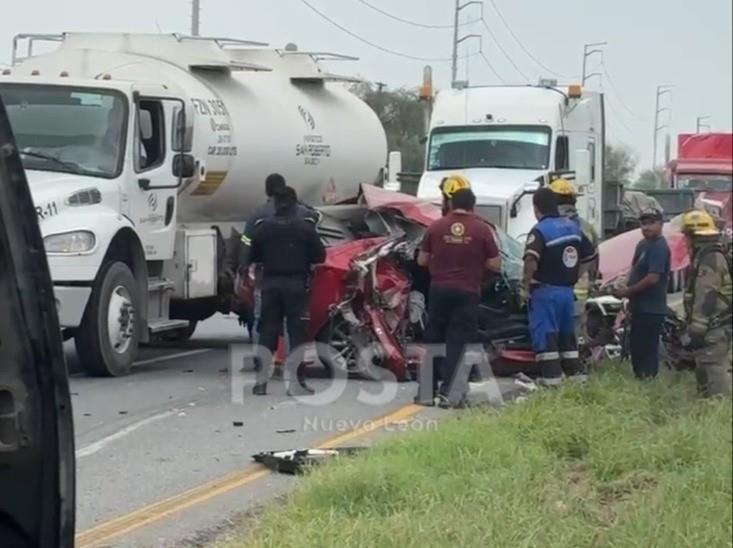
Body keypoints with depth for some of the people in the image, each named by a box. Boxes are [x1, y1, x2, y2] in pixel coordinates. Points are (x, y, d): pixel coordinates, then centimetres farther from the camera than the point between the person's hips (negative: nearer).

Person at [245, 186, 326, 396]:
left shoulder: (263, 228, -1)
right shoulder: (305, 228, -6)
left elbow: (253, 257, 4)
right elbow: (320, 256, -2)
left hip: (271, 284, 2)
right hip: (296, 285, -2)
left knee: (267, 333, 6)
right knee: (297, 334, 1)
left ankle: (261, 381, 4)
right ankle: (296, 382, -2)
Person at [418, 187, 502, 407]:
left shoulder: (436, 227, 1)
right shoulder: (481, 229, -4)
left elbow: (422, 260, 9)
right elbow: (495, 265, -2)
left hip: (439, 290, 2)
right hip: (467, 292, -2)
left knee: (434, 340, 12)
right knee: (457, 343, -1)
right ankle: (448, 391, -9)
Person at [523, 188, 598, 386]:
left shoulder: (540, 230, -14)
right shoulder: (573, 227, 10)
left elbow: (531, 260, -29)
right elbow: (590, 255, 17)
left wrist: (526, 285, -16)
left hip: (545, 290, -7)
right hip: (567, 291, 7)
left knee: (544, 334, -3)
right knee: (567, 333, 17)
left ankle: (552, 376, -8)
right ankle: (575, 373, 19)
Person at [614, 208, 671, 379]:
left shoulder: (659, 247, -15)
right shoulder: (643, 244, 16)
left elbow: (653, 277, -22)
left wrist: (628, 290, -14)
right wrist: (628, 291, 6)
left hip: (651, 309, -10)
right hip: (640, 306, 10)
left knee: (648, 348, -10)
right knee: (636, 346, 16)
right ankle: (639, 378, 24)